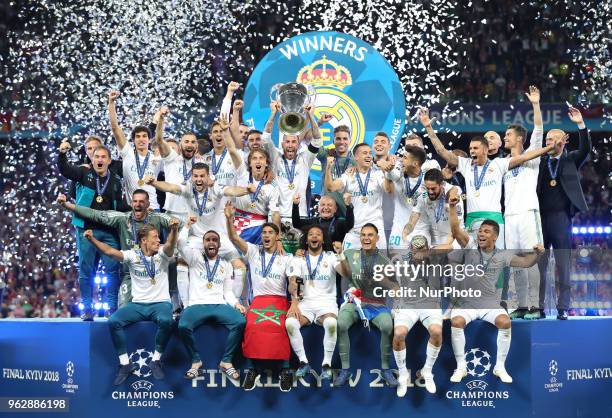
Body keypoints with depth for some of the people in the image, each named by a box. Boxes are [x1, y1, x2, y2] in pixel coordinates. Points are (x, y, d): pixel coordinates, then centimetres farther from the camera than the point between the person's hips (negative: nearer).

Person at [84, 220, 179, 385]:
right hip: (138, 304, 2)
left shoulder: (162, 254, 1)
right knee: (113, 321, -23)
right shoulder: (132, 255, 3)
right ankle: (125, 364, -9)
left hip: (160, 303, -2)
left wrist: (174, 230, -44)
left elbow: (170, 245, -21)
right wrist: (92, 239, -27)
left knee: (166, 321, -36)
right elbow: (109, 251, -9)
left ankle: (156, 361, -13)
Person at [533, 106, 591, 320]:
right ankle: (538, 308, 5)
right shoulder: (540, 162, 13)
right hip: (540, 218, 2)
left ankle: (563, 308, 3)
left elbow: (585, 149, -7)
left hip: (561, 218, -2)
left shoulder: (570, 160, 7)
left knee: (563, 264, 0)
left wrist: (580, 124, -16)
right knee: (538, 264, 2)